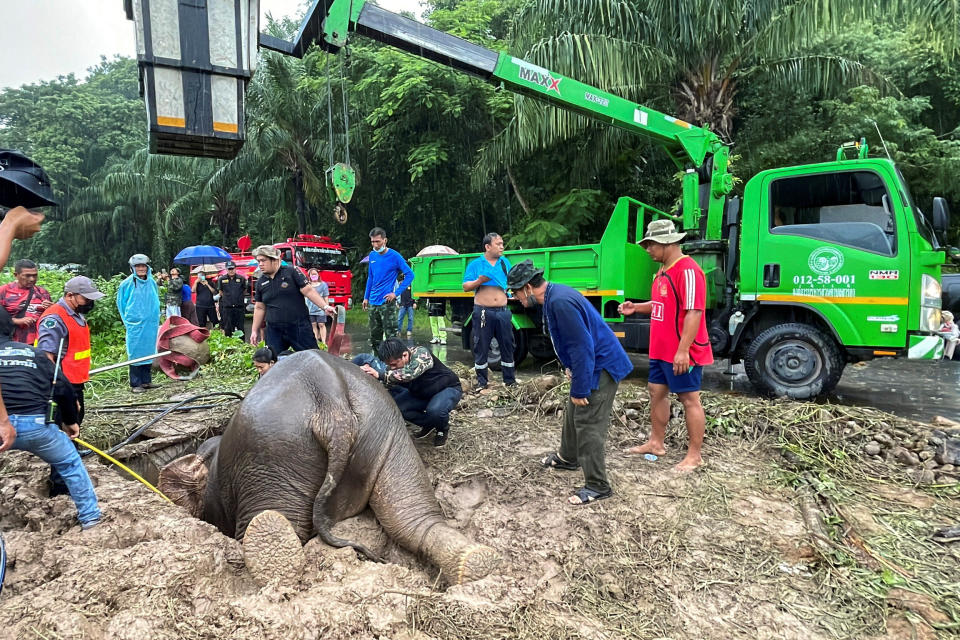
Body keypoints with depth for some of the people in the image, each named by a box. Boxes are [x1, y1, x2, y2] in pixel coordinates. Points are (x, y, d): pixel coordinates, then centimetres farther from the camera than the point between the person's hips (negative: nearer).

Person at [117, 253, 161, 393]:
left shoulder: (152, 282, 8)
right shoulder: (127, 284, -4)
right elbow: (121, 303, 4)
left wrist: (156, 318, 12)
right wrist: (127, 320, 3)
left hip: (150, 324, 4)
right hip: (135, 325, -4)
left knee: (148, 351, 10)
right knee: (135, 353, -1)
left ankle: (146, 381, 20)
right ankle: (135, 384, 5)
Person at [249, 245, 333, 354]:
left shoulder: (291, 272, -3)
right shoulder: (261, 282, 10)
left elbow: (308, 291, -6)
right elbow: (260, 308, 16)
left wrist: (325, 306, -16)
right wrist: (255, 331, 14)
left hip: (299, 327, -4)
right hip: (274, 331, 4)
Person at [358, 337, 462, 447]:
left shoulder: (421, 354, -32)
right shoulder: (393, 367, -11)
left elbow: (410, 373, -50)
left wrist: (380, 375, -53)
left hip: (448, 388, -6)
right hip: (421, 393, 7)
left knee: (435, 410, -37)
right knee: (395, 406, -16)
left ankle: (443, 429, -1)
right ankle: (428, 424, 8)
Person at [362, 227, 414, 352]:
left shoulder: (394, 256, -8)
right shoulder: (372, 255, 10)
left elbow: (410, 274, -9)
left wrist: (396, 293, -14)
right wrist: (366, 297, 17)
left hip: (387, 302, -6)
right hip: (373, 302, 6)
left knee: (390, 335, -8)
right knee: (374, 335, 13)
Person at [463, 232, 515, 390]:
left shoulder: (505, 262, 11)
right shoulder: (476, 264, 1)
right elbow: (466, 287, -2)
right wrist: (479, 281, -18)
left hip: (503, 311, 3)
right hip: (483, 312, -3)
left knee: (507, 346, 6)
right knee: (481, 347, 4)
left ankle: (510, 380, 18)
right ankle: (481, 382, 15)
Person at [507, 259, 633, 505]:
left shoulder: (560, 302, -28)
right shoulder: (553, 295, 5)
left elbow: (582, 347, -28)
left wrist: (579, 390, -22)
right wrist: (572, 368, 21)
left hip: (601, 367, -11)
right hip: (589, 363, 11)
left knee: (588, 424, -6)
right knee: (572, 413, 23)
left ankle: (597, 486, 5)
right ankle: (567, 457, 43)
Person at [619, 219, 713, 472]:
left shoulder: (688, 271, -18)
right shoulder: (664, 271, 12)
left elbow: (694, 312, -23)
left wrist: (683, 351, -26)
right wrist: (637, 307, 9)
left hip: (683, 353, -10)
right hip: (661, 350, 10)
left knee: (689, 399, 2)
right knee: (656, 391, 16)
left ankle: (694, 455, 14)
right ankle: (656, 443, 31)